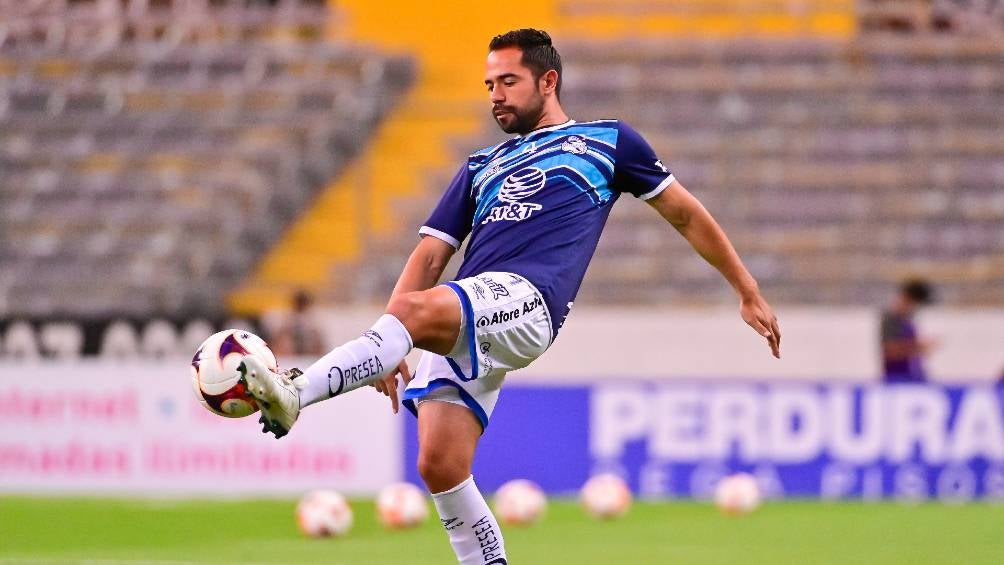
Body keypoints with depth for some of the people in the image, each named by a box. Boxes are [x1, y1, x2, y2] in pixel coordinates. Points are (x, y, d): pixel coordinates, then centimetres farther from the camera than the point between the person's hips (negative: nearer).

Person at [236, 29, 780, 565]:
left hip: (527, 300, -6)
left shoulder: (607, 141, 20)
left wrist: (748, 292, 24)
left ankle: (293, 395, -48)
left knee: (415, 310, -34)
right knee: (438, 465, -10)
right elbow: (430, 255, 25)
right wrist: (387, 348, 13)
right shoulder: (481, 166, 31)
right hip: (459, 325, 6)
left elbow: (686, 214, 25)